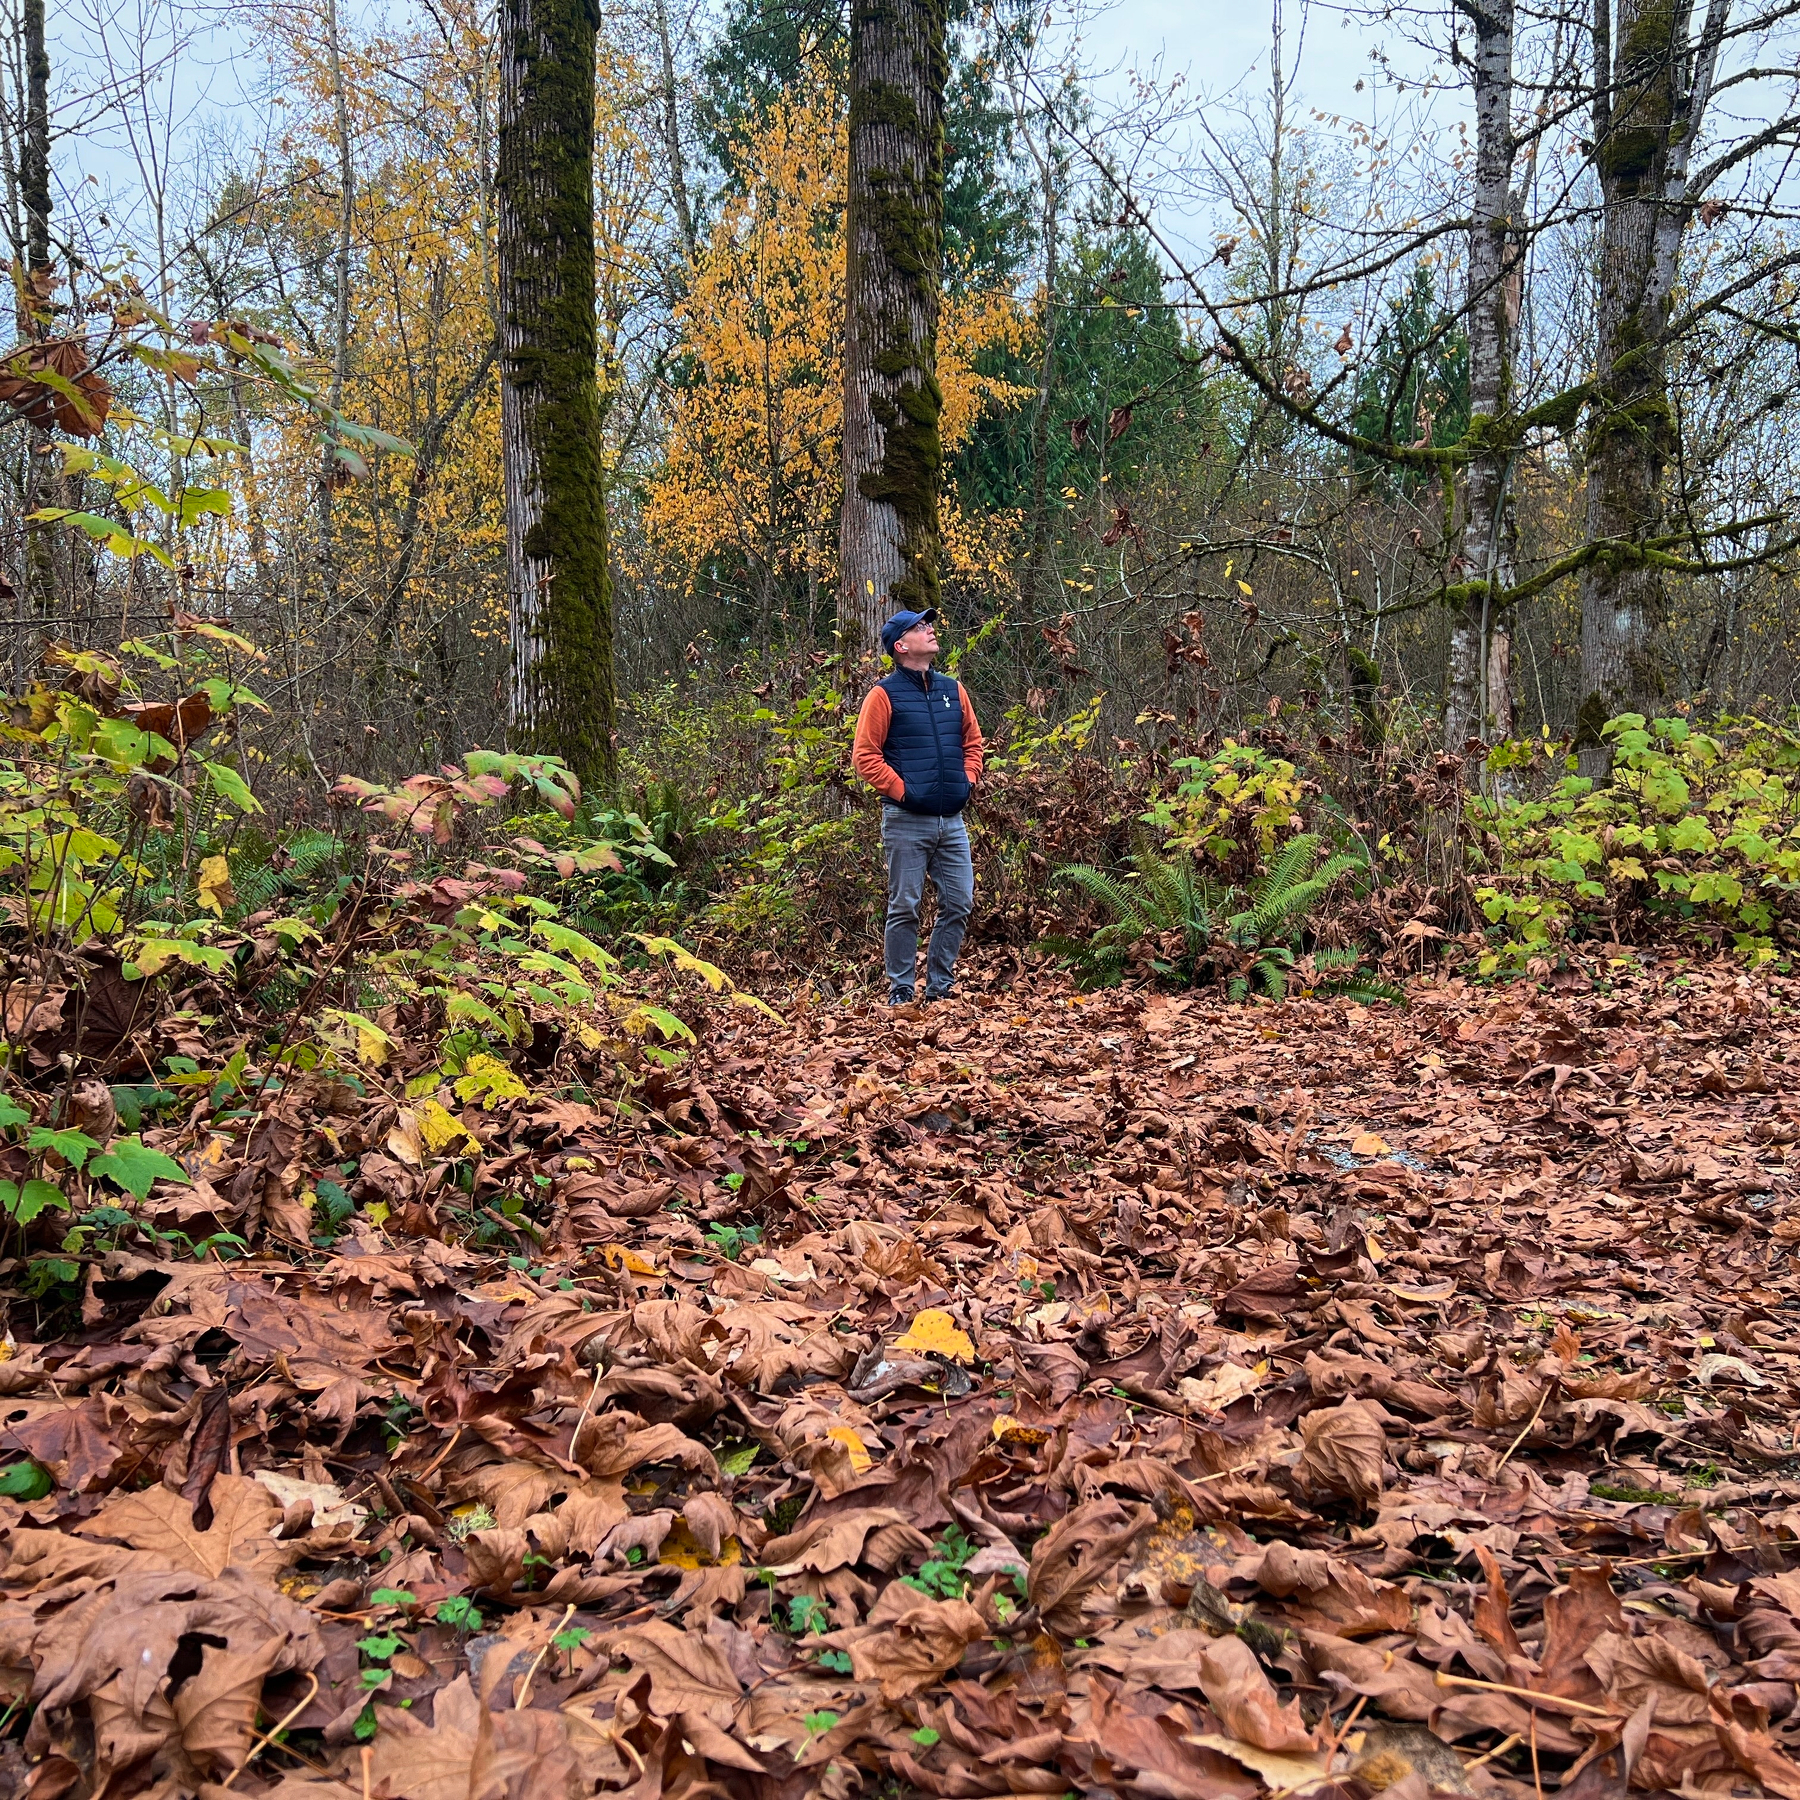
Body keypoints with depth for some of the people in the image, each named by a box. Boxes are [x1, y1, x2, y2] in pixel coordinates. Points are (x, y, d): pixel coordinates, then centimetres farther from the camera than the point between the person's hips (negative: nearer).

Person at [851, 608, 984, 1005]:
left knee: (959, 904, 4)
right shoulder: (885, 694, -3)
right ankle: (900, 991, 8)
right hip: (906, 821, -5)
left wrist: (967, 780, 8)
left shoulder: (953, 689, 13)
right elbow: (865, 756, -7)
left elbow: (972, 743, 22)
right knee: (904, 908, -1)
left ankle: (939, 988, 16)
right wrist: (902, 790, -12)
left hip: (952, 820, 5)